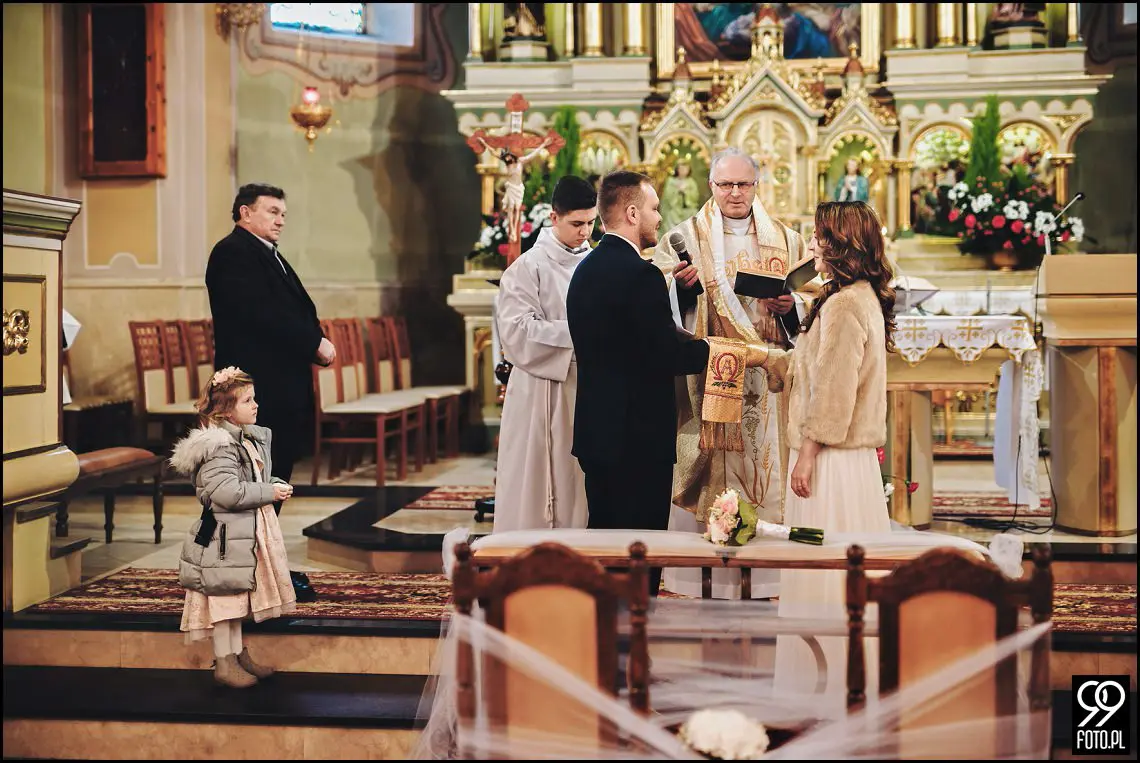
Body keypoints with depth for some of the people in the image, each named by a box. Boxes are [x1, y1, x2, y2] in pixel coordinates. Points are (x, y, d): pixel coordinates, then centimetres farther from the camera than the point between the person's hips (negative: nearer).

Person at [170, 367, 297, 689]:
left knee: (238, 596, 18)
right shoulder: (218, 445, -19)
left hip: (249, 533, 10)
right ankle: (224, 663, 9)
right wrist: (269, 492, -20)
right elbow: (227, 492, -28)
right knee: (225, 596, -1)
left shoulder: (253, 439, 12)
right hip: (225, 534, -10)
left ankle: (238, 654, 29)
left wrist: (278, 485, 2)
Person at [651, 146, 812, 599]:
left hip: (766, 378, 2)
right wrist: (681, 286, -19)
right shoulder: (685, 237, 8)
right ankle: (709, 578, -1)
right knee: (708, 471, -5)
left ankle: (761, 580, 4)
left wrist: (790, 305, -8)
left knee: (766, 468, -1)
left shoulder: (787, 242, 12)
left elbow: (811, 305, 13)